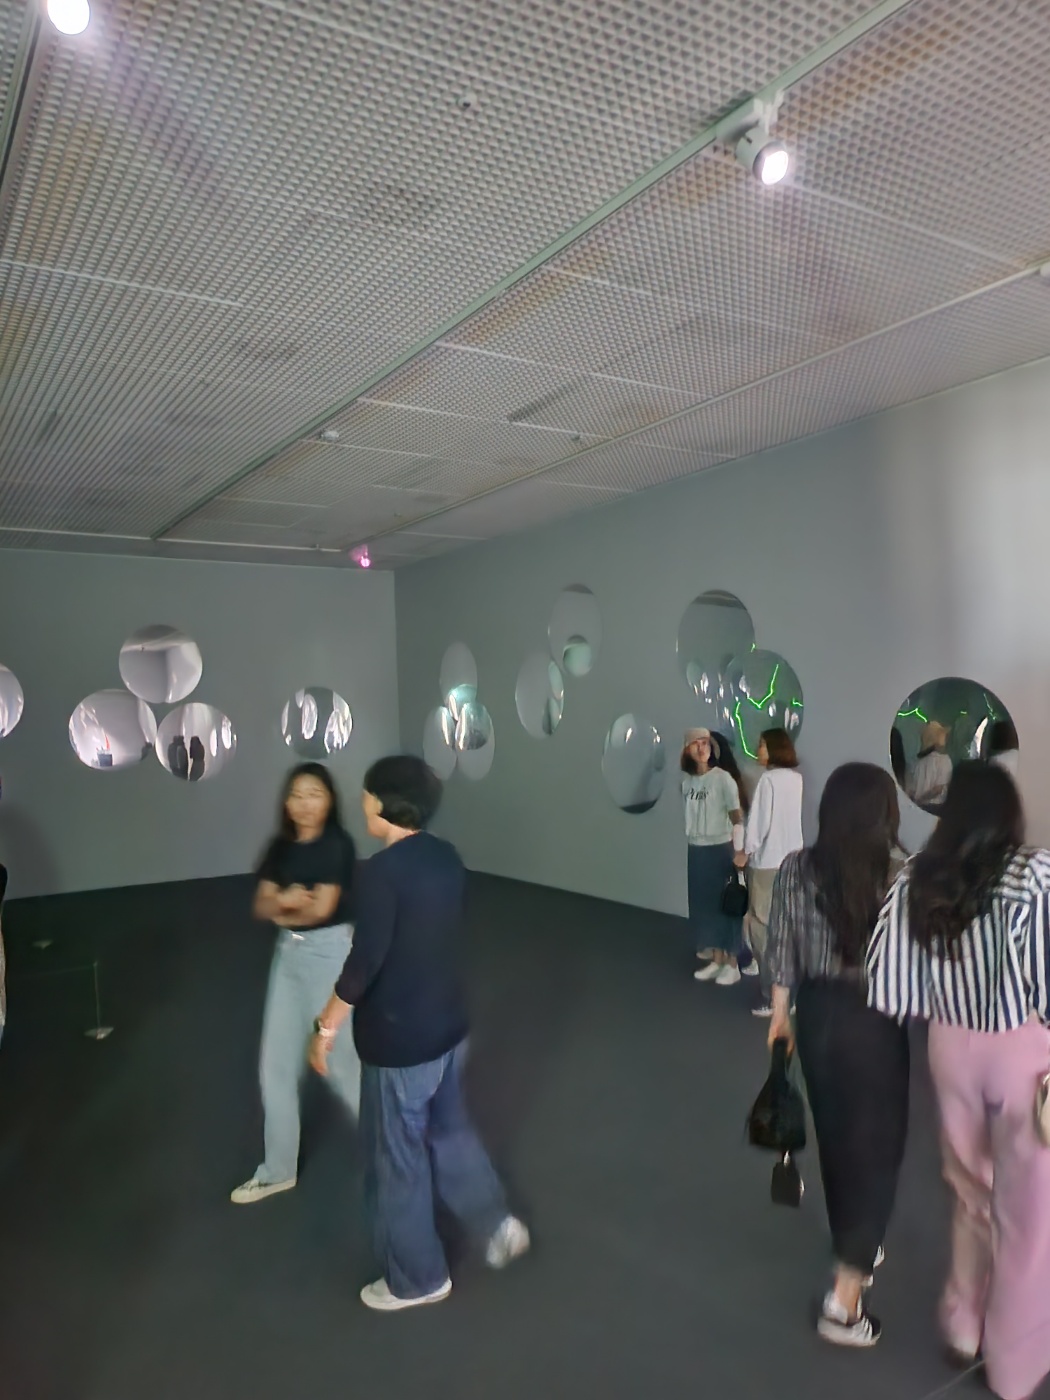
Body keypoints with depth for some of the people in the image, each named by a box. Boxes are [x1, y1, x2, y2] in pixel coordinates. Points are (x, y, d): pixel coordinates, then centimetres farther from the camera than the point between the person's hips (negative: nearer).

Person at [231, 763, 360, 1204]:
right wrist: (284, 899, -20)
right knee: (276, 1064, 14)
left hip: (329, 953, -7)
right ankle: (278, 1170, 31)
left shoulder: (338, 844, -14)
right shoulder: (280, 847, 5)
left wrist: (284, 912, -3)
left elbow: (322, 907, -19)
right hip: (289, 954, 7)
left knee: (341, 1060, 4)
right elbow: (261, 906, 1)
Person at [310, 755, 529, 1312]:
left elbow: (365, 961, -23)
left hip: (399, 1038, -8)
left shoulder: (382, 871, -24)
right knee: (448, 1128, 28)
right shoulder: (447, 857, 0)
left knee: (397, 1158, 12)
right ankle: (497, 1225, 34)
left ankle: (416, 1278, 29)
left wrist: (327, 1025, -12)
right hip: (449, 1024, 8)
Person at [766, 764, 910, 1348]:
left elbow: (783, 951, -1)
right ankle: (845, 1299, 12)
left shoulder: (796, 869, -9)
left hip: (818, 1013, 4)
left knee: (836, 1137, 22)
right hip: (875, 1022, -4)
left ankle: (857, 1253, 44)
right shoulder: (902, 875, -18)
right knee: (877, 1148, 11)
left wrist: (781, 1014, 12)